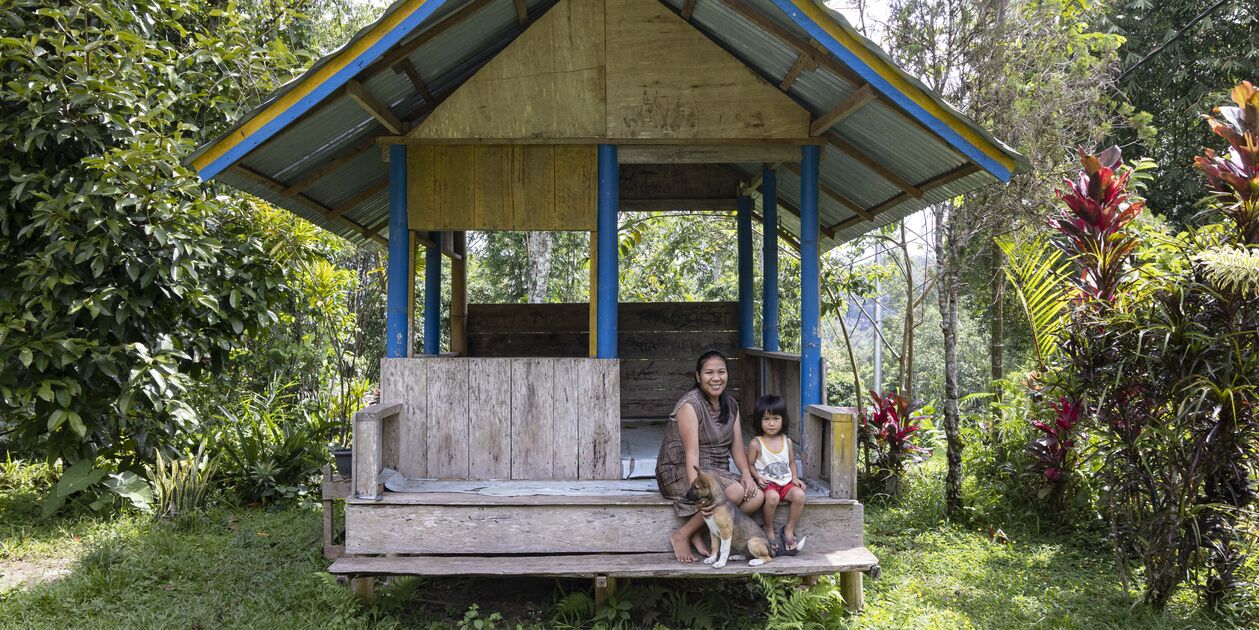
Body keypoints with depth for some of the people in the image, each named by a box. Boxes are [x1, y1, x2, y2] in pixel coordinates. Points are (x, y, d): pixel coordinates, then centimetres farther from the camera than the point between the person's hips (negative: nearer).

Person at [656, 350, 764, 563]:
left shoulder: (731, 405, 10)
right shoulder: (690, 404, -14)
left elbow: (737, 446, 6)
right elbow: (691, 452, -23)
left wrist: (746, 473, -14)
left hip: (716, 472, 8)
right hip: (680, 473, -8)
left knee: (757, 496, -16)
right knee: (735, 492, -30)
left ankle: (699, 533, -8)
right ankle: (681, 536, -15)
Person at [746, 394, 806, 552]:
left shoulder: (787, 441, 9)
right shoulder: (756, 443, -4)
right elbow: (750, 464, 0)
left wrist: (795, 478, 3)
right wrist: (758, 477, -18)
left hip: (786, 482, 4)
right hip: (767, 484, -4)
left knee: (799, 495, -26)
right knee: (772, 497, -36)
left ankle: (789, 529, -7)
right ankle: (769, 530, -10)